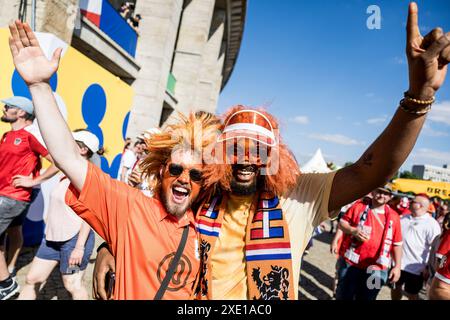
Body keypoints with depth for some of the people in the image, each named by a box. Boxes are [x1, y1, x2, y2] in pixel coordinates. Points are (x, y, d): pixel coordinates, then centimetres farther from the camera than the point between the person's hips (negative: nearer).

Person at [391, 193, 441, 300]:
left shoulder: (432, 224, -12)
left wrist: (429, 268, -15)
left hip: (415, 268, -5)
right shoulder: (403, 218, 6)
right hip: (397, 263, 5)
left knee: (412, 295, 11)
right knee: (395, 287, 20)